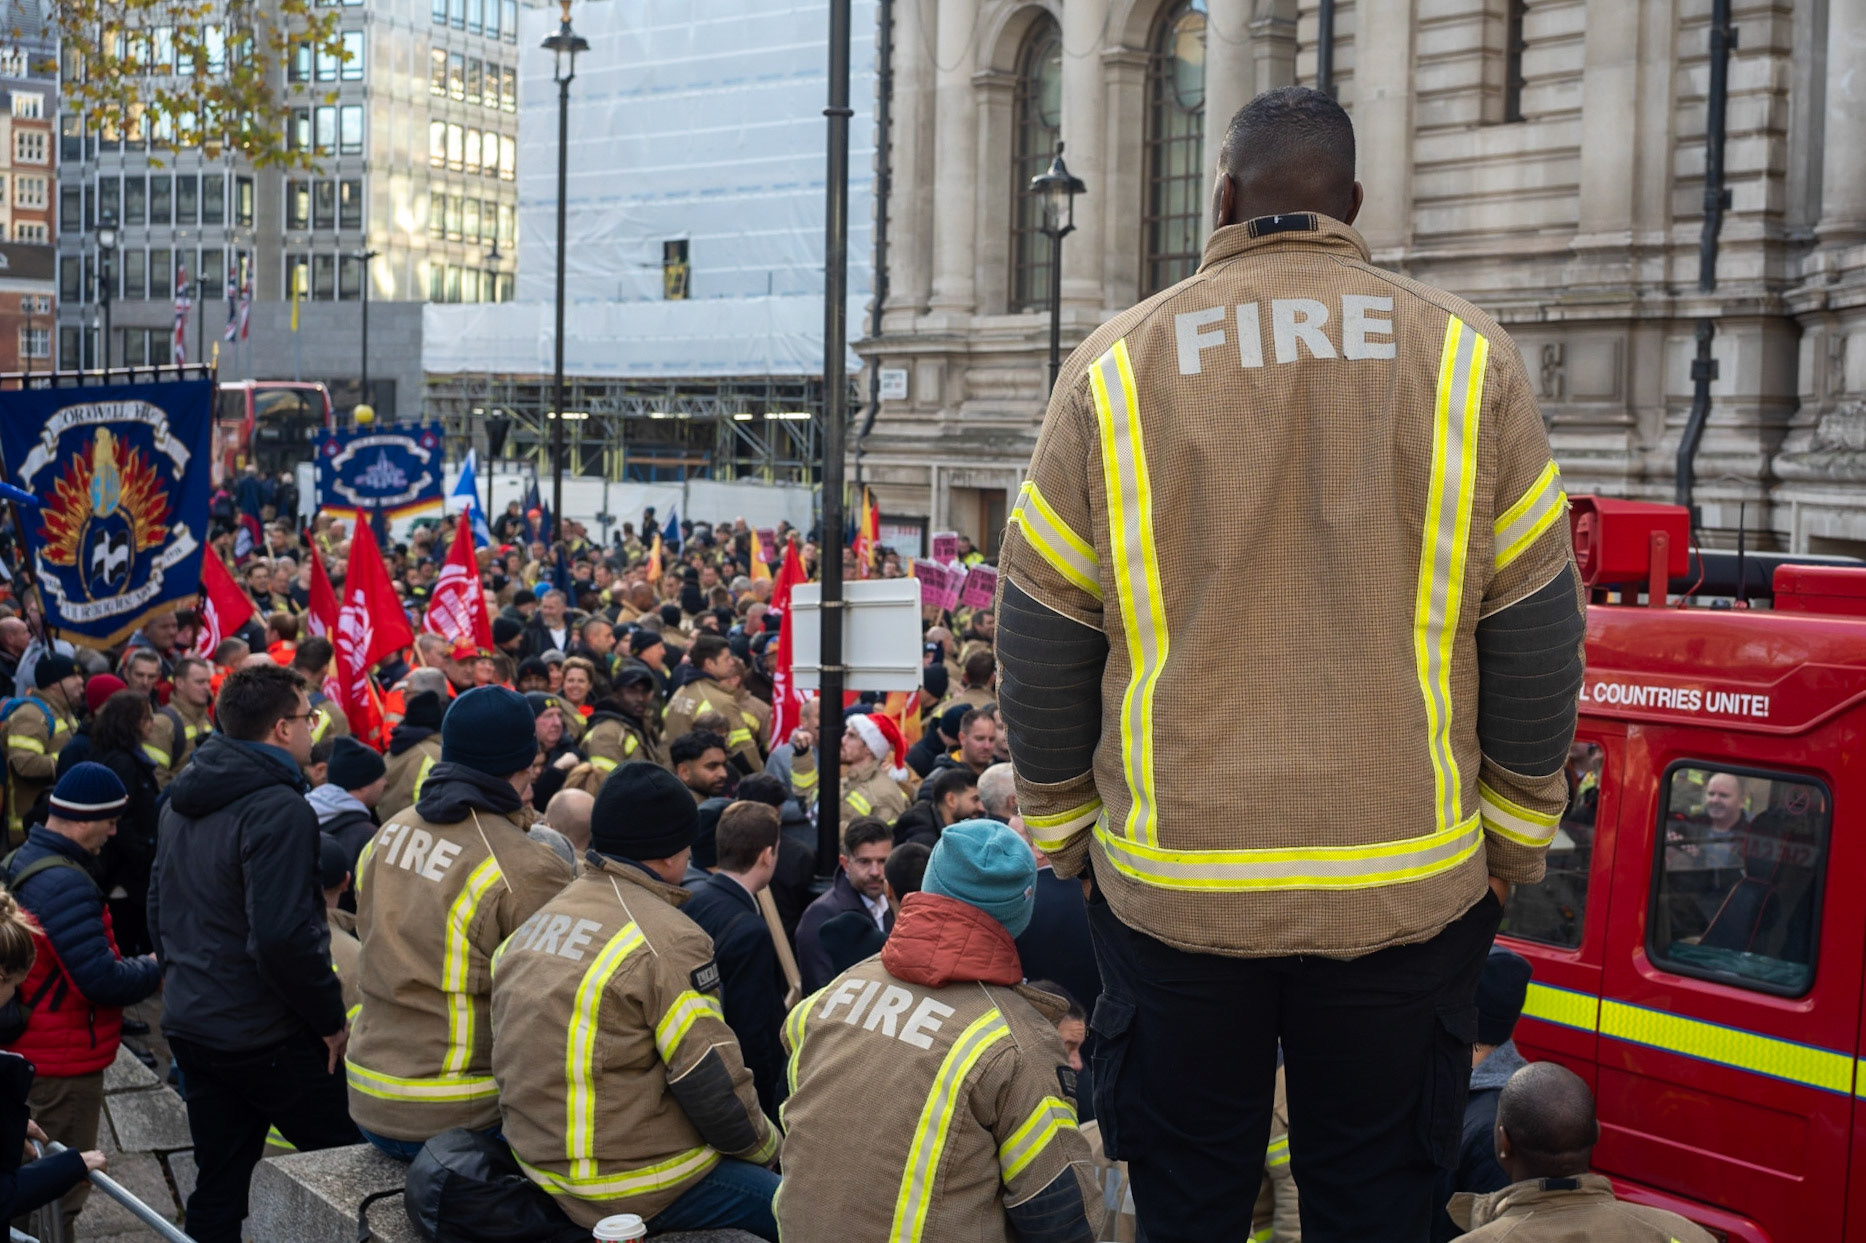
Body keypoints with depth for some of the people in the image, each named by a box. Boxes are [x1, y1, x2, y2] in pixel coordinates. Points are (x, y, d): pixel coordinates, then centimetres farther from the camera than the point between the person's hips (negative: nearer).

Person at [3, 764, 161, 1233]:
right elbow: (102, 981, -27)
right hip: (65, 1064, -10)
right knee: (63, 1192, 1)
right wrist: (153, 970, -9)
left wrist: (135, 969, 7)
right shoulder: (65, 884, -24)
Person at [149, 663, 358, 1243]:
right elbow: (283, 936, -27)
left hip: (190, 1022, 9)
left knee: (219, 1180, 15)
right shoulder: (278, 808, -20)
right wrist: (330, 1017, -15)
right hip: (265, 1035, -9)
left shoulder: (182, 801, 10)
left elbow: (159, 909, 19)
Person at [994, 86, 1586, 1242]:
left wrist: (1066, 834, 14)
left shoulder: (1113, 368, 0)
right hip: (1407, 886, 1)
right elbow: (1536, 640, 2)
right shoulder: (1468, 357, 0)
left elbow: (1042, 646, 3)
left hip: (1172, 883, 0)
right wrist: (1513, 842, 13)